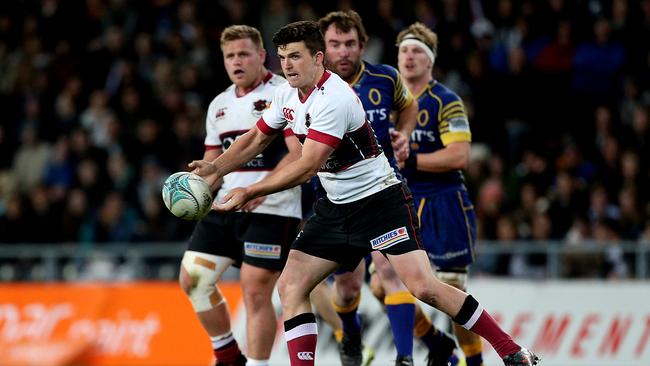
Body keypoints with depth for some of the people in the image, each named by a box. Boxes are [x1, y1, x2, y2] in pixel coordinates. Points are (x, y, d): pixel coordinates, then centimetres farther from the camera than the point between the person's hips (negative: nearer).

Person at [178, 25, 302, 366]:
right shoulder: (219, 105, 17)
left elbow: (301, 153, -16)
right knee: (193, 279, 4)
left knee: (256, 292, -9)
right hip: (224, 207, 8)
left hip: (271, 211, -8)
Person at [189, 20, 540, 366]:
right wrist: (215, 168, 3)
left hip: (380, 199, -9)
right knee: (290, 286, -3)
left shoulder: (333, 99, -24)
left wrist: (248, 192, -24)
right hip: (336, 207, 9)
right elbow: (256, 138, 18)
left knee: (424, 288, -18)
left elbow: (307, 167, -27)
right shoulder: (287, 95, 4)